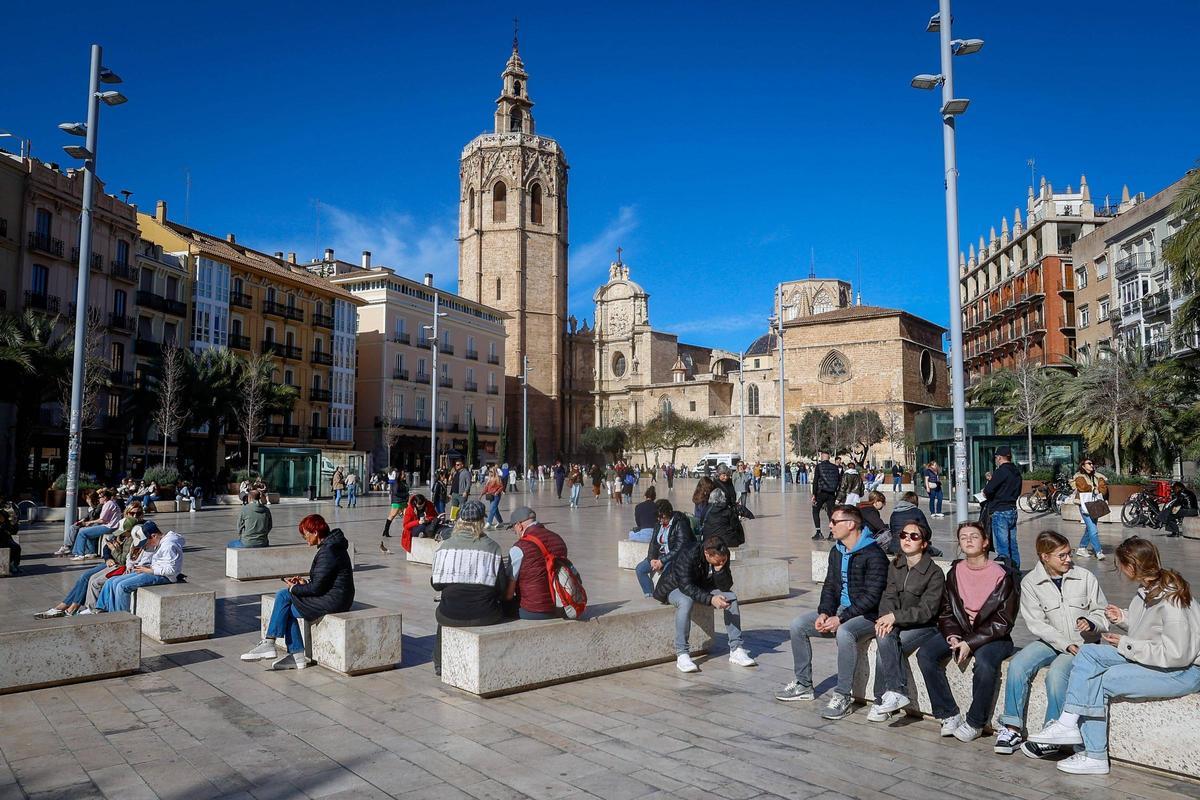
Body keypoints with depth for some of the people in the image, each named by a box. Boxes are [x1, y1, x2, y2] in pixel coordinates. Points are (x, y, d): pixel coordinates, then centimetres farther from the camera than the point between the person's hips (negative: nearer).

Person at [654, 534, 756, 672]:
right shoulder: (687, 555, -33)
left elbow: (726, 586, -15)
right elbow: (686, 587, -36)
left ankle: (736, 650, -12)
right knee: (686, 601, -39)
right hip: (677, 588, -5)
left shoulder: (722, 556, -16)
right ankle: (682, 654, -32)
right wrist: (710, 599, -45)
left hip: (701, 587, 6)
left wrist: (720, 569, -33)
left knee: (731, 596, -16)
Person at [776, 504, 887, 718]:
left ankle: (842, 697, -25)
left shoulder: (873, 555, -16)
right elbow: (830, 586, 13)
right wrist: (824, 613, -5)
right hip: (839, 611, 9)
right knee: (798, 624, -2)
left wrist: (841, 619, -24)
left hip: (867, 615, -9)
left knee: (844, 633, -38)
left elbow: (871, 596, -21)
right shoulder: (836, 552, 11)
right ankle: (803, 685, 9)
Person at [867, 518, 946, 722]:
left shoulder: (934, 573, -9)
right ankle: (897, 692, -23)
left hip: (925, 627, -5)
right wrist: (887, 618, -21)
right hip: (897, 624, 5)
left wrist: (895, 617, -24)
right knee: (883, 636, -28)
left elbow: (927, 610, -15)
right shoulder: (895, 566, 9)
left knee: (884, 646, -26)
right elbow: (888, 596, 0)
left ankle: (882, 701, -18)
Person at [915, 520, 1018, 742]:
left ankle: (974, 723, -14)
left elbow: (1003, 622, -12)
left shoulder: (1002, 574, -10)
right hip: (960, 630, 5)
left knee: (984, 663, -35)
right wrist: (952, 636, -10)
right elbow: (946, 610, 10)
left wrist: (970, 643, -19)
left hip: (994, 636, -5)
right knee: (925, 654, -18)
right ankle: (949, 715, -9)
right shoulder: (955, 571, 5)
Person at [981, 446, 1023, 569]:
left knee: (1002, 545, -7)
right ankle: (1016, 570, 21)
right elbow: (1018, 492, 20)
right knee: (1012, 544, 15)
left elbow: (988, 490, -19)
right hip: (1012, 510, 9)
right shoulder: (1016, 472, 13)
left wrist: (987, 485, 2)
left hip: (1000, 512, -9)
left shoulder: (1001, 471, -14)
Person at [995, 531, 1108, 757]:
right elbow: (1036, 623, -6)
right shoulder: (1030, 582, -1)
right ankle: (1012, 727, -12)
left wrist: (1091, 622, -17)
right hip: (1050, 642, 2)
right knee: (1017, 665, -23)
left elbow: (1102, 613, 7)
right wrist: (1066, 644, -17)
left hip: (1081, 643, -2)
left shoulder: (1085, 577, -1)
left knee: (1056, 672, -31)